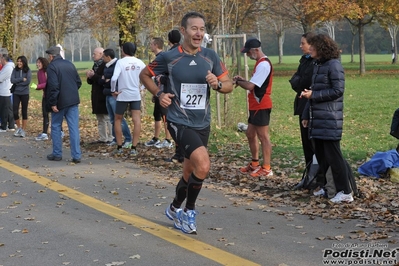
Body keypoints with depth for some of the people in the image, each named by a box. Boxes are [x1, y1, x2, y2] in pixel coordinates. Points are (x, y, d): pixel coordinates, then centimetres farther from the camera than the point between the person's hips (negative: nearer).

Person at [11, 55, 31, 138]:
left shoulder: (28, 71, -4)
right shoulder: (15, 70, 3)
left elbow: (28, 81, -15)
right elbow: (12, 80, -8)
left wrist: (17, 82, -10)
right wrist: (22, 79, -15)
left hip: (25, 94, -2)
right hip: (16, 93, 2)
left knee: (24, 112, 5)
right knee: (15, 111, -3)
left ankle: (23, 130, 14)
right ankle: (19, 128, 19)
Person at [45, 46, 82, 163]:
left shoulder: (52, 66, -11)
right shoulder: (70, 64, 10)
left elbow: (53, 86, -19)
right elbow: (78, 82, 14)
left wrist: (53, 103, -15)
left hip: (60, 102, -5)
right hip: (73, 101, 5)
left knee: (56, 127, 11)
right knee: (74, 128, 2)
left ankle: (57, 154, 17)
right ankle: (76, 155, -1)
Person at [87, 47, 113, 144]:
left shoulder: (105, 65, -13)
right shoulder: (95, 65, 15)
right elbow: (91, 82, 18)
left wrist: (93, 76, -17)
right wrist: (89, 77, -3)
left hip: (104, 96, -10)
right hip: (96, 96, 10)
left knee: (107, 118, -6)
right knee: (100, 118, 13)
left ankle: (111, 138, -1)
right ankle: (103, 138, 19)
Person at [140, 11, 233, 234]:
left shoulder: (211, 57, 0)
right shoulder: (169, 57, -9)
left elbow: (229, 85, 6)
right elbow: (145, 75, 7)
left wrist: (217, 84, -16)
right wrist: (159, 94, -8)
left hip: (203, 124, 5)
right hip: (179, 122, -5)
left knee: (191, 171, 18)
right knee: (203, 165, -23)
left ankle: (175, 209, 43)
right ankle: (189, 210, 0)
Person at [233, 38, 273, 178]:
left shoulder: (263, 64, -18)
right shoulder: (260, 63, 15)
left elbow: (250, 86, -23)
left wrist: (237, 81, -6)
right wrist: (242, 80, 4)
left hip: (261, 106, -11)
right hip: (256, 106, 11)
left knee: (263, 136, -5)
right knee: (250, 134, 16)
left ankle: (266, 168, 0)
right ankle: (255, 164, 27)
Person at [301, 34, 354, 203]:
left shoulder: (333, 65, -11)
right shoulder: (318, 65, 16)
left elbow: (338, 91, -16)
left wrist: (313, 95, -15)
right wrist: (306, 114, 17)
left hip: (330, 119, -9)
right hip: (317, 119, 9)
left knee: (333, 155, -8)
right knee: (320, 154, 12)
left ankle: (345, 192, -3)